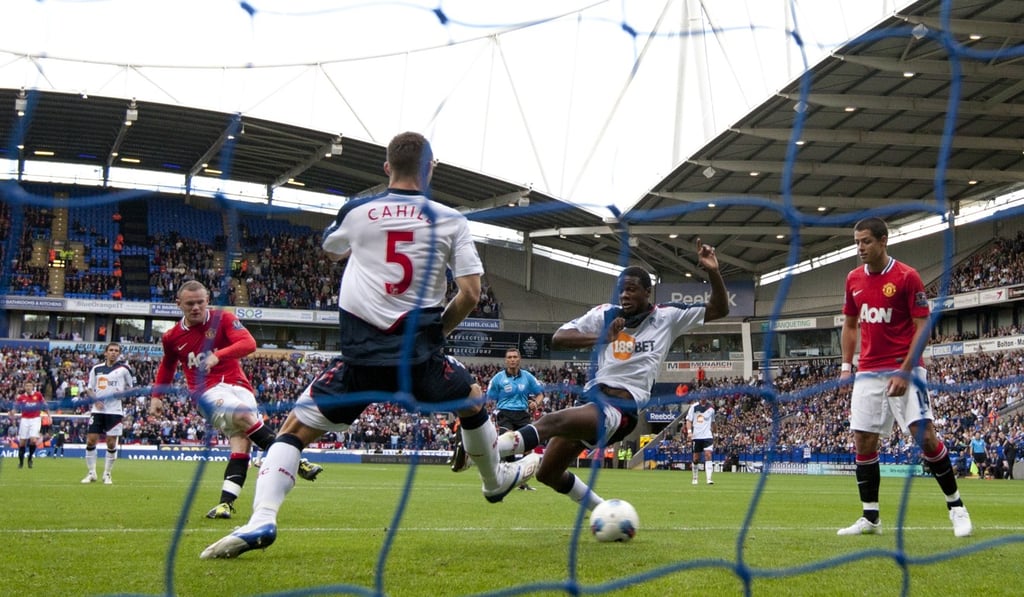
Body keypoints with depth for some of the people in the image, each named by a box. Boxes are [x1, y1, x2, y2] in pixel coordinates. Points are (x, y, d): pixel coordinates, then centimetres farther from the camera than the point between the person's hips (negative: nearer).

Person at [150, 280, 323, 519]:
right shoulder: (172, 337, 10)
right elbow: (167, 366, 30)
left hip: (237, 385, 1)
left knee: (241, 441, -20)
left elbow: (249, 344, -15)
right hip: (208, 392, -1)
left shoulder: (223, 319, 1)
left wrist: (218, 355, -28)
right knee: (243, 415, -31)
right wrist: (156, 396, 23)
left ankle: (227, 502, -21)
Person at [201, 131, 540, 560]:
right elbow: (470, 294, -2)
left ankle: (261, 519, -13)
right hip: (419, 358, 1)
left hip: (361, 356, -1)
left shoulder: (356, 212, 5)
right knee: (473, 400, 30)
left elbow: (330, 251, 27)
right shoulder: (450, 221, 2)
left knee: (296, 428, 7)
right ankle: (496, 480, 49)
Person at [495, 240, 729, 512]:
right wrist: (601, 338, -14)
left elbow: (719, 310, 6)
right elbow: (557, 339, 1)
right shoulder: (604, 315, 8)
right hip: (592, 399, 7)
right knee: (547, 473, 14)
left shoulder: (667, 317, 4)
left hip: (623, 408, -7)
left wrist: (713, 272, -11)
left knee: (550, 421, -34)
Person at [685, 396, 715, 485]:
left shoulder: (711, 408, 5)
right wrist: (689, 431, -15)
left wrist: (713, 434, 20)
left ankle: (709, 478, -17)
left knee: (708, 455, -13)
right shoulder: (694, 407, -2)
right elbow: (689, 420, -1)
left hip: (707, 435, 1)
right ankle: (695, 478, 23)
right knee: (696, 458, 7)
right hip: (696, 436, -1)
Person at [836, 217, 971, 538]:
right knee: (863, 442, 0)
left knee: (924, 435, -13)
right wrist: (846, 366, 9)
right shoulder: (854, 279, 9)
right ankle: (870, 518, 8)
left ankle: (956, 506, 2)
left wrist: (904, 371, -17)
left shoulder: (907, 276, -8)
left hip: (904, 370, -5)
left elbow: (922, 327, -10)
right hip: (868, 373, 5)